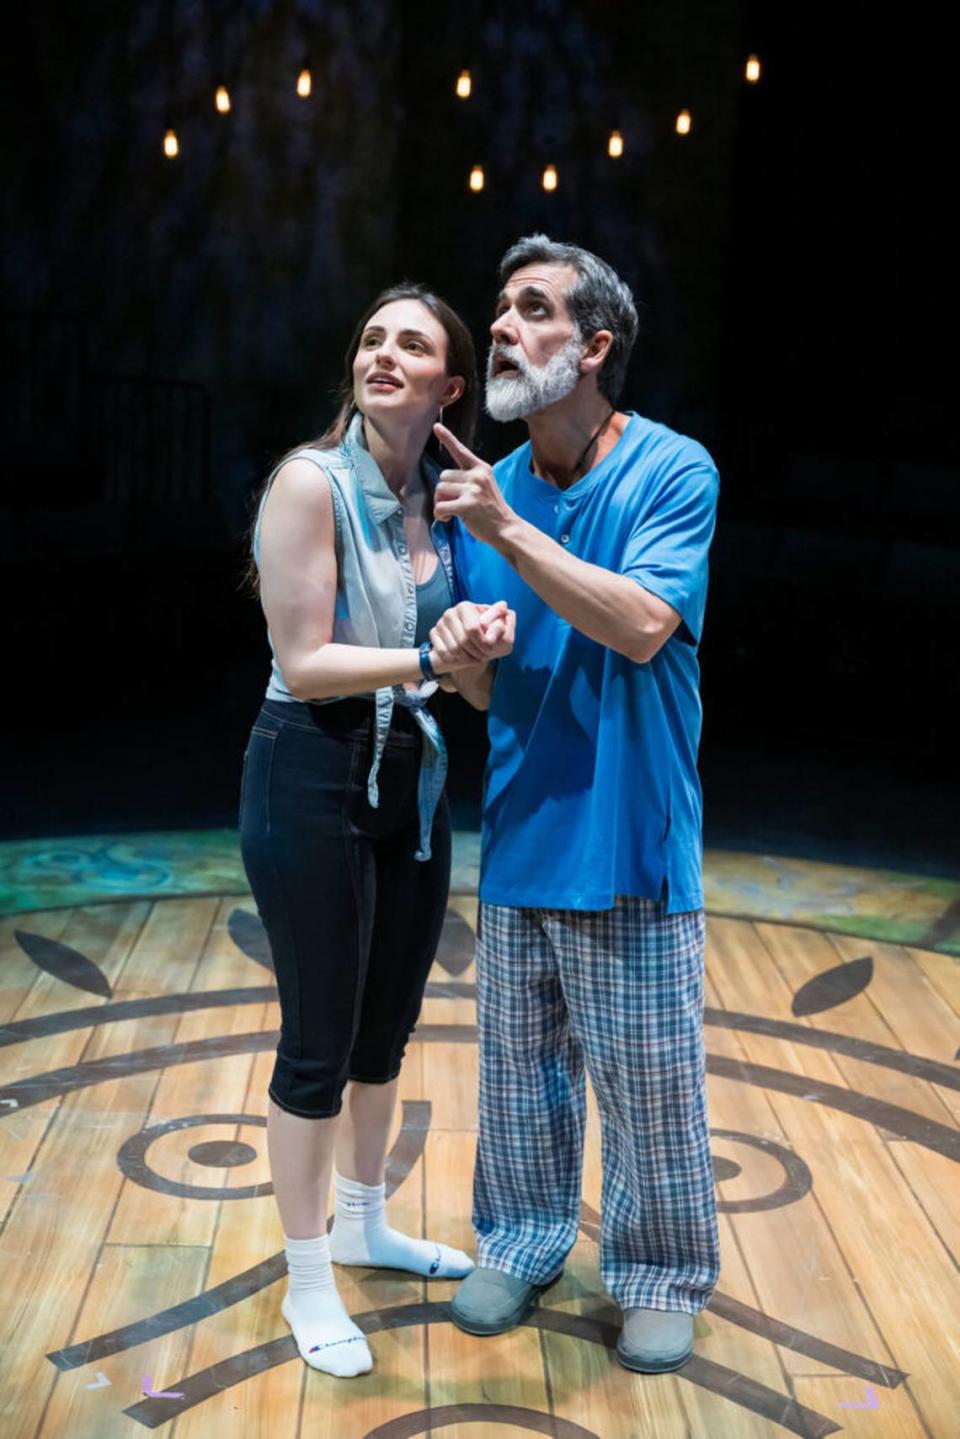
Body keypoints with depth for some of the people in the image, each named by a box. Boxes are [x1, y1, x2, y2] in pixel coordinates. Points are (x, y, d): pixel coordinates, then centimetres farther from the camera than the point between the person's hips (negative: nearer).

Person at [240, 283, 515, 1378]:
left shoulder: (443, 501, 5)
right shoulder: (312, 482, -14)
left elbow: (470, 682, 6)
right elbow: (303, 661, -17)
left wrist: (482, 647, -16)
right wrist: (433, 659, -26)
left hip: (412, 784, 7)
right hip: (313, 782, -6)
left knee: (389, 1024, 18)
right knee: (319, 1040, 3)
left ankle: (362, 1224, 40)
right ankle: (307, 1280, 21)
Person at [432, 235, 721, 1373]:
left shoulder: (672, 471, -10)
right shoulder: (482, 489, 5)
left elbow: (640, 627, -24)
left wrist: (506, 530, -25)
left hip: (628, 848, -5)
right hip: (518, 841, 5)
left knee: (649, 1083, 8)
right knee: (517, 1067, 17)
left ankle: (662, 1276, 28)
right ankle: (522, 1242, 37)